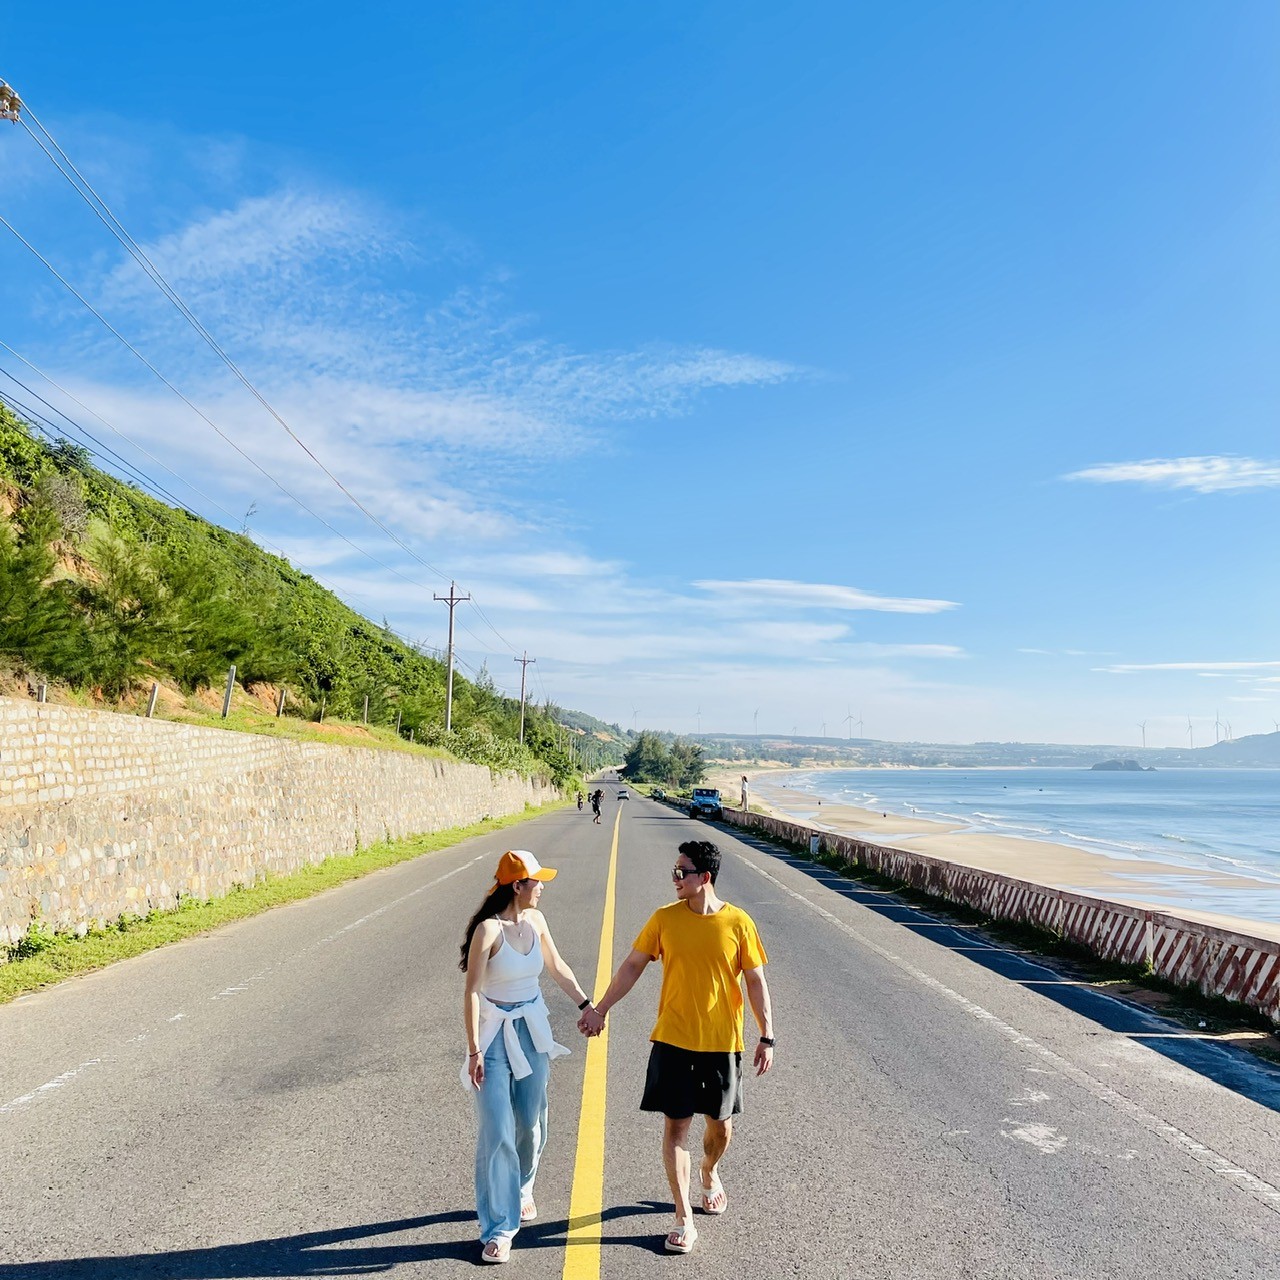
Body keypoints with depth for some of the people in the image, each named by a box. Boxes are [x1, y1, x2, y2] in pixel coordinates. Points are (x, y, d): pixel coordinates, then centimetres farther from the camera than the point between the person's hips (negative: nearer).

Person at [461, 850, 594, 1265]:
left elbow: (556, 966, 14)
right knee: (497, 1132, -5)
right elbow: (471, 992, -18)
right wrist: (474, 1051, -18)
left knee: (531, 1122, 15)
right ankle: (498, 1228, 7)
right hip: (495, 1032, -6)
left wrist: (587, 1004, 17)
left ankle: (521, 1191, 41)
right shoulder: (489, 929, -21)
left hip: (532, 1029, 6)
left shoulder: (535, 920, -2)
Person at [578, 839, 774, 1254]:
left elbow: (755, 982, -3)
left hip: (722, 1044, 0)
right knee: (676, 1125, 1)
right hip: (673, 1041, 0)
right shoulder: (665, 918, -5)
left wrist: (767, 1037, -4)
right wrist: (600, 1009, 5)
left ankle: (709, 1173, 47)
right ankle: (684, 1220, 13)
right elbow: (633, 965, 4)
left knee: (721, 1124, 14)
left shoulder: (738, 923, -9)